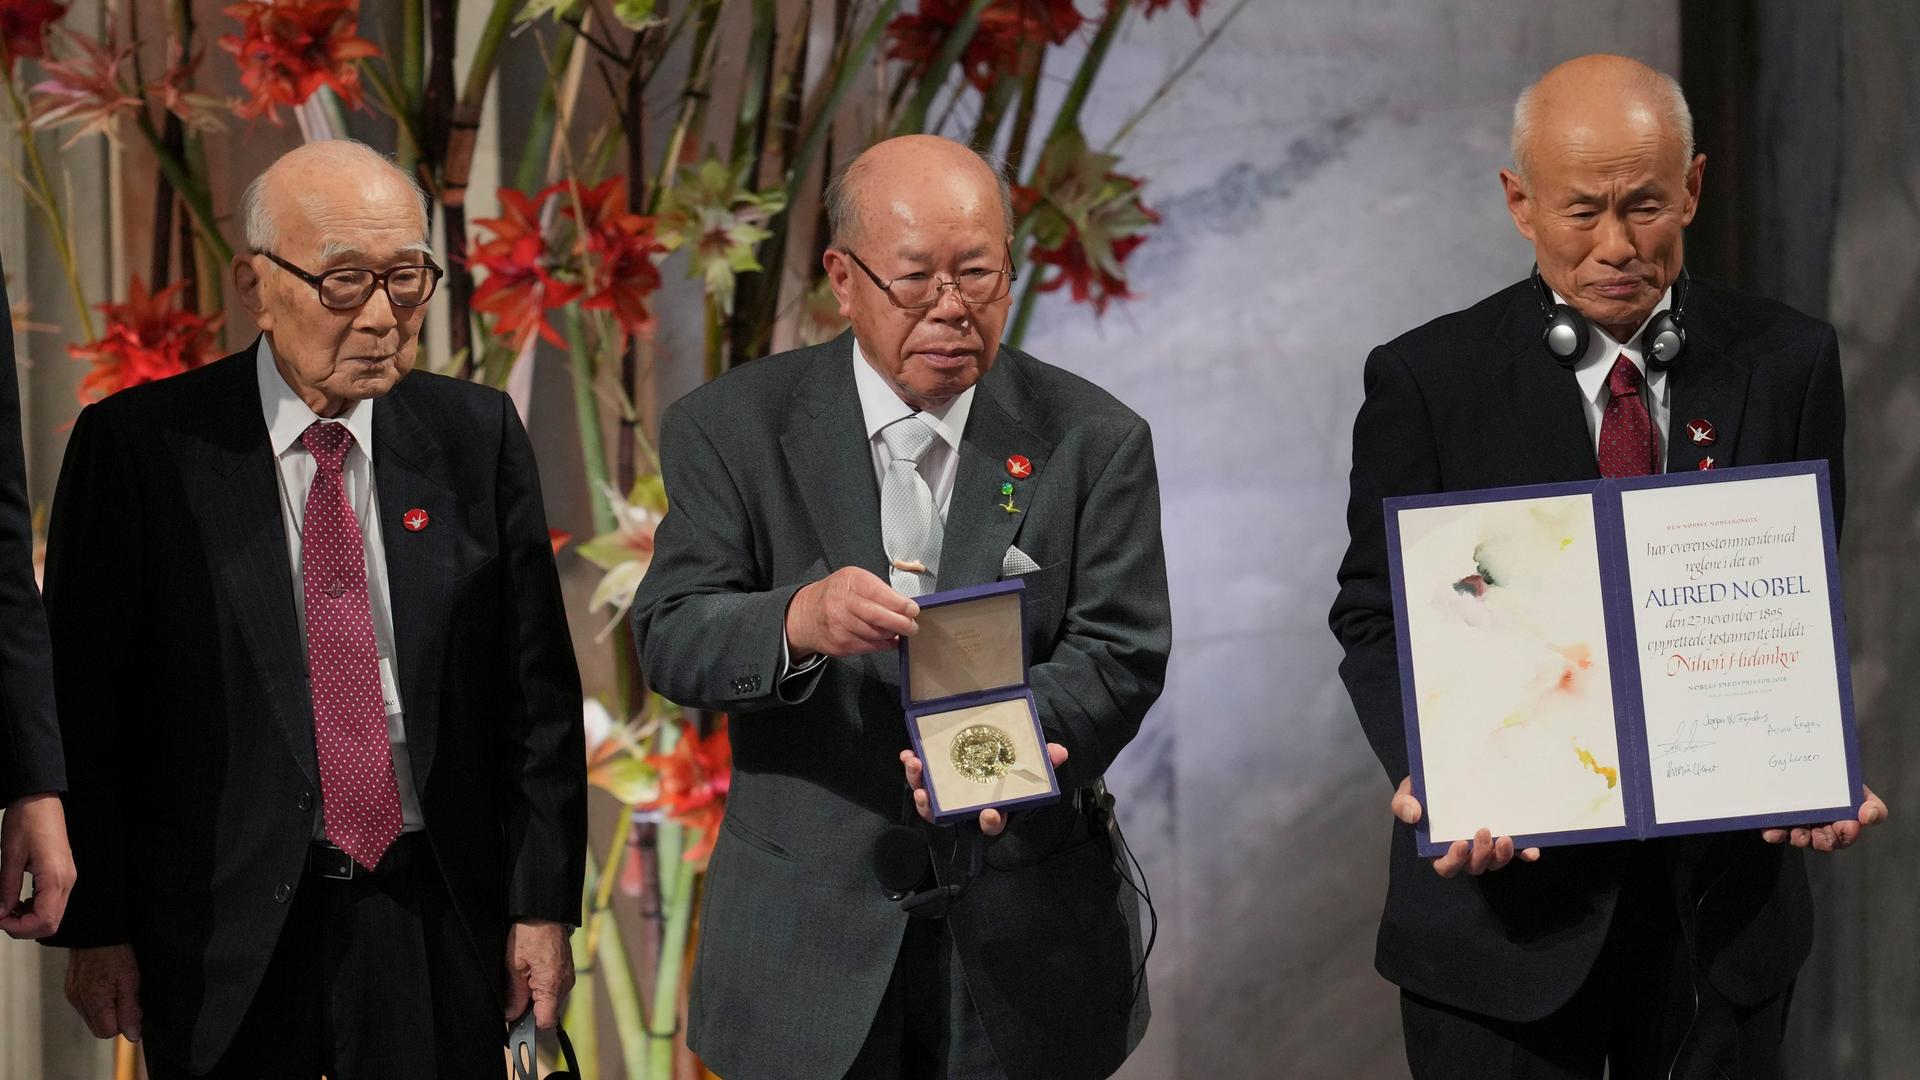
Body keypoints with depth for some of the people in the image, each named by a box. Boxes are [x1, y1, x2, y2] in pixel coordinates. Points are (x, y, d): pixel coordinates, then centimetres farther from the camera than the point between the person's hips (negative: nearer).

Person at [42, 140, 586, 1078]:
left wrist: (543, 900, 2)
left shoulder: (477, 436, 4)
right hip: (224, 931, -2)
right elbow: (83, 706, -3)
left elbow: (536, 686, 6)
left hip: (436, 923, 2)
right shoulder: (137, 444, -4)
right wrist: (94, 927, -5)